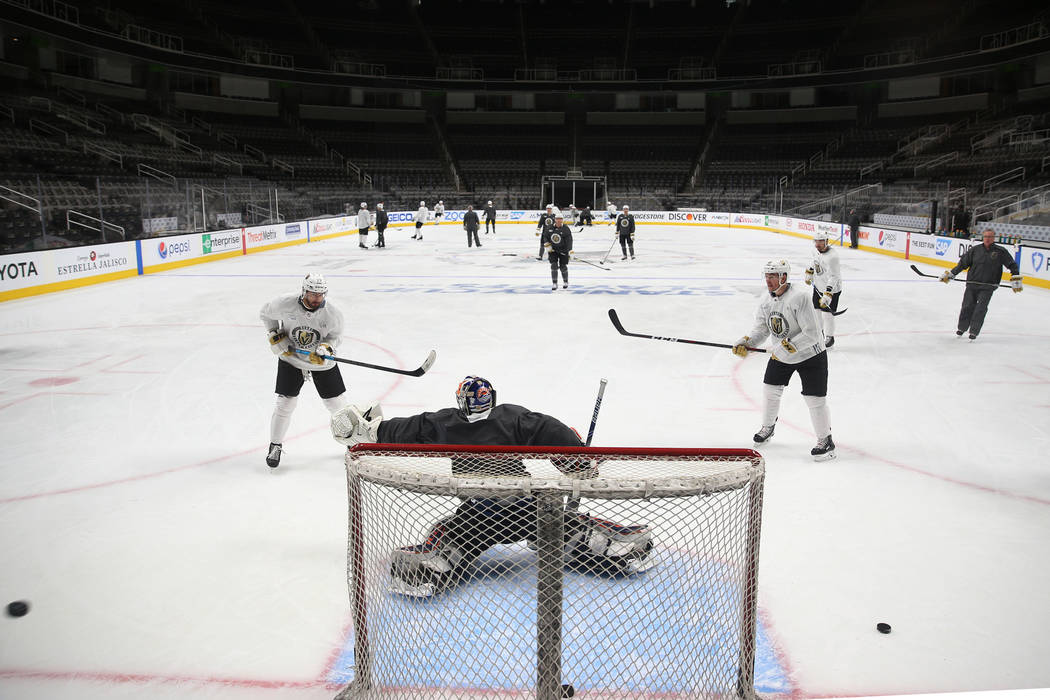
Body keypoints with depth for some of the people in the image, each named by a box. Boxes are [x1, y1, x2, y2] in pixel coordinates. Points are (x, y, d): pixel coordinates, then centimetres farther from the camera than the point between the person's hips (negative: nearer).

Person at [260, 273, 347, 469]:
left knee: (336, 403, 3)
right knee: (286, 402, -4)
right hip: (290, 358, 0)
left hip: (322, 363, 0)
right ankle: (275, 445, 16)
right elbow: (265, 313, 0)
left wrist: (325, 348, -26)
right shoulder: (285, 304, -21)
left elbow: (335, 337, -5)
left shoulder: (333, 313, -21)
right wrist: (274, 335, -9)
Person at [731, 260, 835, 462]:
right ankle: (768, 427, 37)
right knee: (770, 390, 13)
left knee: (814, 398, -6)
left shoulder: (799, 298, -28)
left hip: (810, 355, -7)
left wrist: (786, 347, -31)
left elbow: (811, 334, -30)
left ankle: (826, 441, 11)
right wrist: (745, 342, -11)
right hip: (780, 355, 7)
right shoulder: (767, 300, -3)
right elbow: (761, 327, 6)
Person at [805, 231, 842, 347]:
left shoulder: (832, 256, -29)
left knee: (827, 313, -7)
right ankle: (819, 331, 38)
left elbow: (833, 277, -33)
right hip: (818, 286, 8)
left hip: (831, 288, -8)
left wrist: (827, 295, -38)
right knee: (816, 309, 18)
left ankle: (829, 338, 11)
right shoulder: (817, 251, -3)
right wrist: (809, 273, 21)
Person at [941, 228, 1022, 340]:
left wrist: (1016, 280, -3)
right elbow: (963, 263, 10)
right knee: (967, 307, 2)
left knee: (980, 309, -8)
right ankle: (961, 328, 21)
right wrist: (950, 274, 10)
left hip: (988, 287, -1)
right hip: (972, 284, 1)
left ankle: (974, 332, 1)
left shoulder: (1001, 251, 0)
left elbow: (1012, 264, 4)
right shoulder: (975, 250, 3)